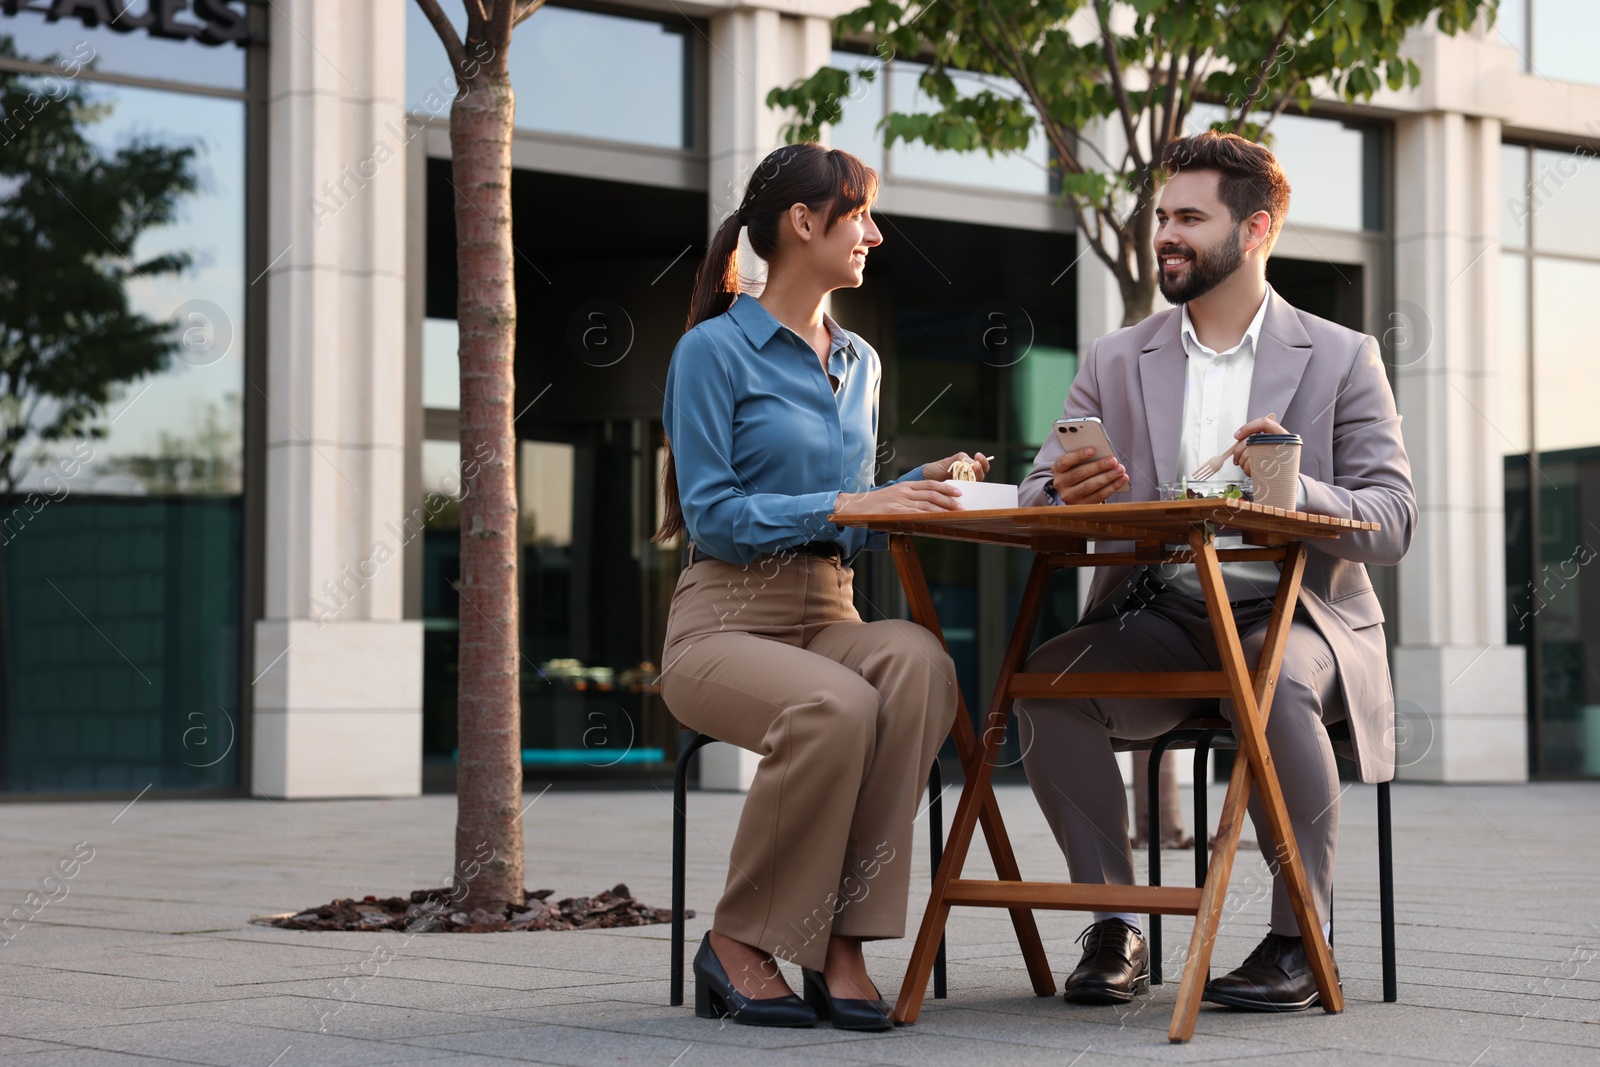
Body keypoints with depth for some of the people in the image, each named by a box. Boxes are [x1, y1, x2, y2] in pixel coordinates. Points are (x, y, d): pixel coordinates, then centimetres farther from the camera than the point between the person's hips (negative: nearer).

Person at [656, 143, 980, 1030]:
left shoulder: (858, 363, 19)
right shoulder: (714, 350, -3)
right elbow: (712, 512, -10)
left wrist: (917, 490, 4)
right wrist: (845, 505, -17)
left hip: (831, 614, 6)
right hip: (727, 616, -5)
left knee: (917, 661, -31)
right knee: (838, 707, -37)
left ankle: (841, 942, -28)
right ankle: (739, 944, -16)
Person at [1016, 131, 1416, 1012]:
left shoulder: (1342, 358, 6)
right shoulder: (1114, 361, 13)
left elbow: (1393, 522, -3)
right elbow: (1036, 501, 6)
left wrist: (1298, 492, -24)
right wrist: (1066, 495, -19)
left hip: (1292, 615, -2)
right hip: (1155, 622, 3)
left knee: (1277, 683, -37)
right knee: (1045, 676, -27)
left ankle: (1300, 938, -23)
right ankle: (1114, 928, -16)